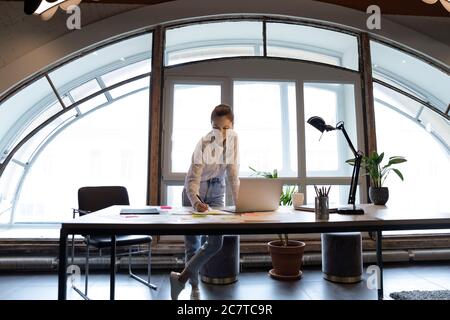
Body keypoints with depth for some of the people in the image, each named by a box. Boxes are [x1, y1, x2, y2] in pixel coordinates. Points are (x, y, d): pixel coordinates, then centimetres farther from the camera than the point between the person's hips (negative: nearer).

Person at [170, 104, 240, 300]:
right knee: (193, 241, -2)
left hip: (216, 191, 4)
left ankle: (182, 278, 11)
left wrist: (238, 201, -21)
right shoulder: (204, 144, -24)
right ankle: (195, 289, 16)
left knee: (216, 241, -4)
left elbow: (233, 172, -10)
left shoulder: (233, 139, -11)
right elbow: (193, 178, -30)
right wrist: (195, 201, -49)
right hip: (196, 191, -4)